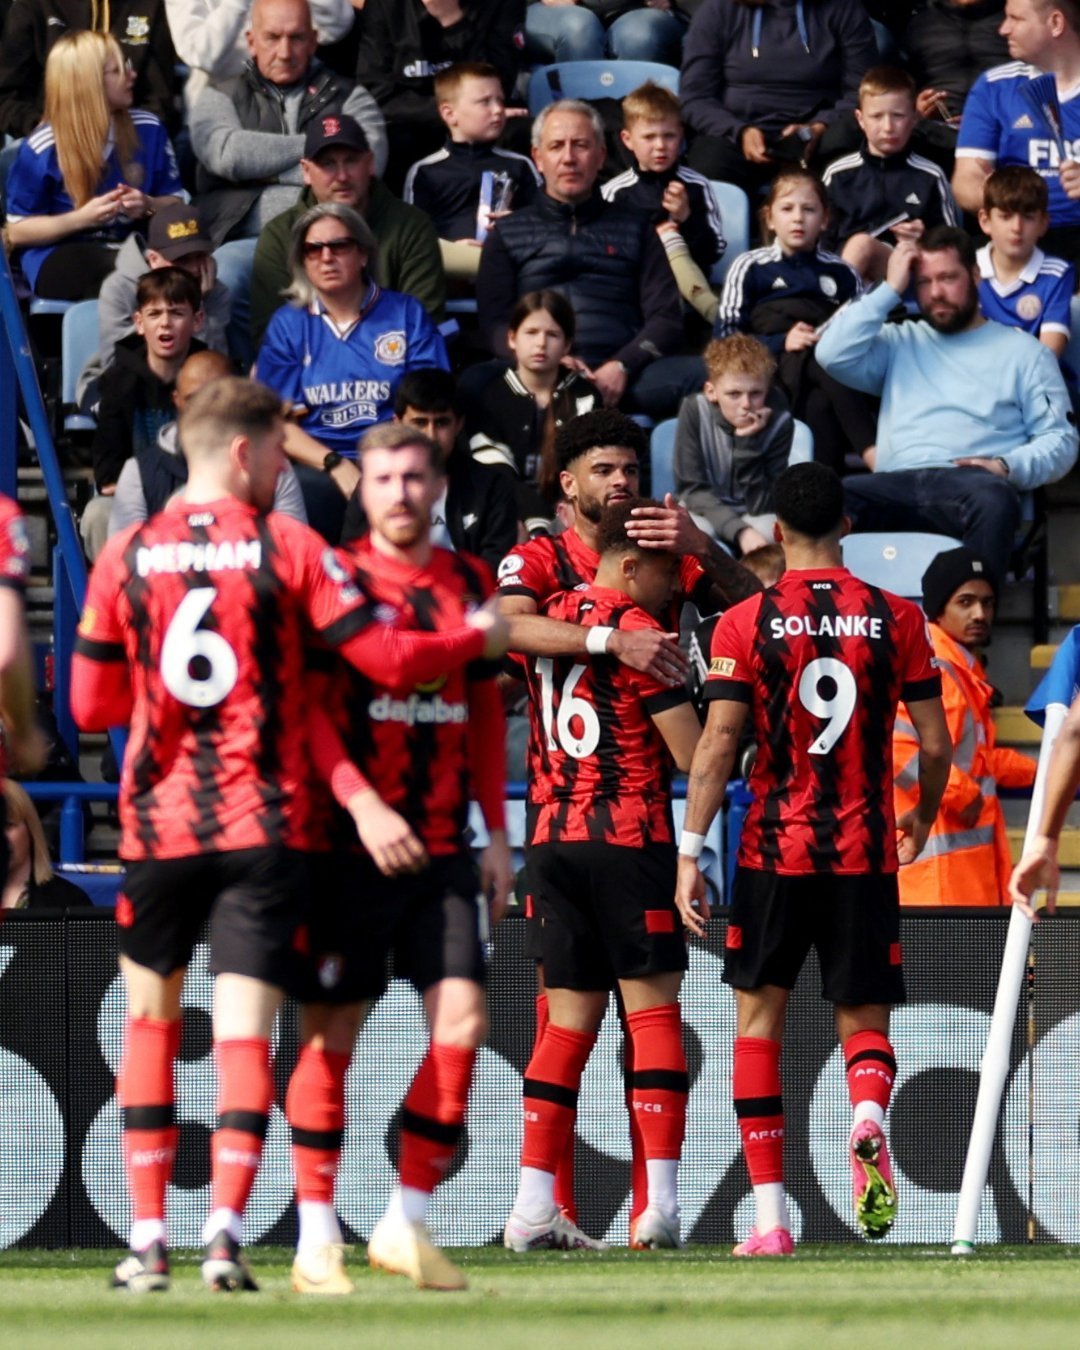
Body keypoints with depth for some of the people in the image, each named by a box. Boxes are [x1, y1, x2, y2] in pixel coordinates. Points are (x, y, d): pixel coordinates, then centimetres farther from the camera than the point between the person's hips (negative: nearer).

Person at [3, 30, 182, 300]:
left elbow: (175, 203, 17)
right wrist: (81, 219, -15)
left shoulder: (148, 130, 7)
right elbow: (17, 232, 0)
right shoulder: (41, 148, -4)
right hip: (60, 259, -4)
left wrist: (149, 206, -8)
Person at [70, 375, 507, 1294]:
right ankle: (225, 1232, -16)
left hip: (157, 824, 2)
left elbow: (91, 706, 7)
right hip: (265, 827, -2)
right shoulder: (288, 548, -4)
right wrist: (479, 641, 12)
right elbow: (388, 659, -6)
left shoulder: (126, 557, 3)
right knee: (244, 1028, -2)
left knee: (150, 1019, 14)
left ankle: (148, 1241, 9)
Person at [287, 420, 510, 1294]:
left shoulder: (469, 583, 12)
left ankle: (408, 1222, 2)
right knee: (331, 1033, 0)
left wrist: (496, 832, 16)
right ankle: (317, 1235, 7)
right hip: (350, 845, -4)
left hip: (442, 848, 4)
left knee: (462, 1018, -7)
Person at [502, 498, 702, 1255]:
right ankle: (661, 1205, -8)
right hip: (629, 837, -6)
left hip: (552, 839, 6)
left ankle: (535, 1205, 1)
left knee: (570, 1020, 8)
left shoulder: (547, 620, 12)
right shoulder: (637, 630, -8)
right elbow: (692, 753, -9)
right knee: (655, 1011, -2)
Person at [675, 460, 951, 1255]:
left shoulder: (745, 624, -3)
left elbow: (718, 745, -8)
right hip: (867, 856, 1)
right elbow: (935, 744, 3)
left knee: (759, 1016, 11)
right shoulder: (897, 619, 2)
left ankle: (770, 1218, 3)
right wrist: (923, 821, 22)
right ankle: (869, 1118, -26)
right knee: (864, 1022, 11)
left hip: (774, 852, -1)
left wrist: (690, 853, -5)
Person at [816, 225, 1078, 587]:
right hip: (897, 486, 2)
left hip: (971, 483, -2)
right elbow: (834, 355, 9)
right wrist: (890, 290, 14)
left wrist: (1007, 466, -9)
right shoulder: (899, 344, 27)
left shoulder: (1023, 351, 19)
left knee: (994, 498, -41)